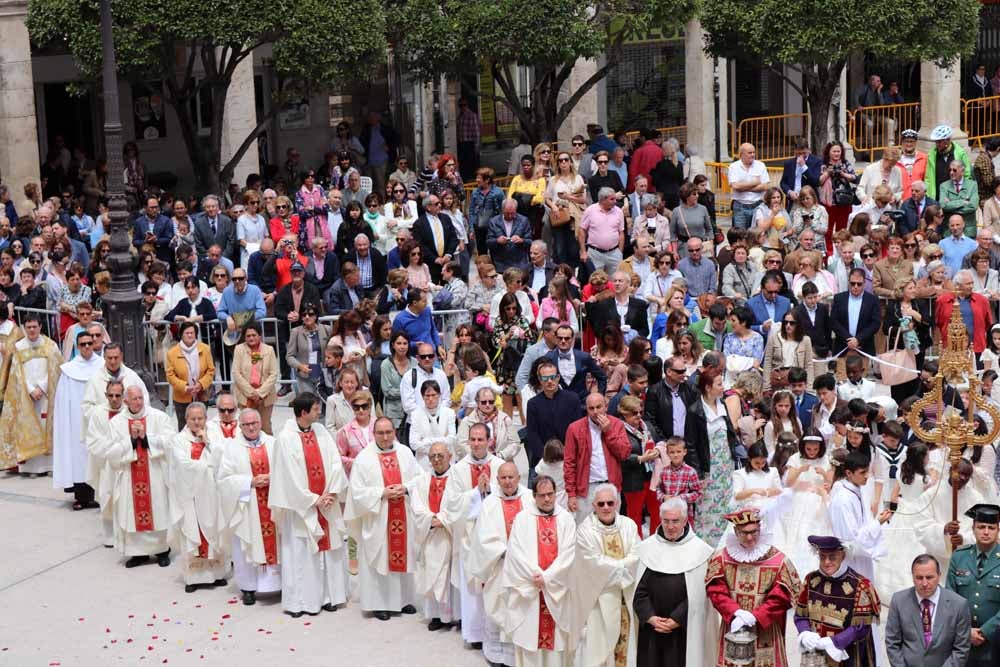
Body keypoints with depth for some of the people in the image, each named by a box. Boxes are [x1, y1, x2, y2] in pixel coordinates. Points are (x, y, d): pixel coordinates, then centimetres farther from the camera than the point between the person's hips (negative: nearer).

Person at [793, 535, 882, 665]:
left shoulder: (859, 585, -12)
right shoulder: (811, 580, 3)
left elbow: (861, 627, -14)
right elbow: (800, 615, 7)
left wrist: (831, 643, -22)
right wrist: (805, 635, -14)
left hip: (847, 658, -4)